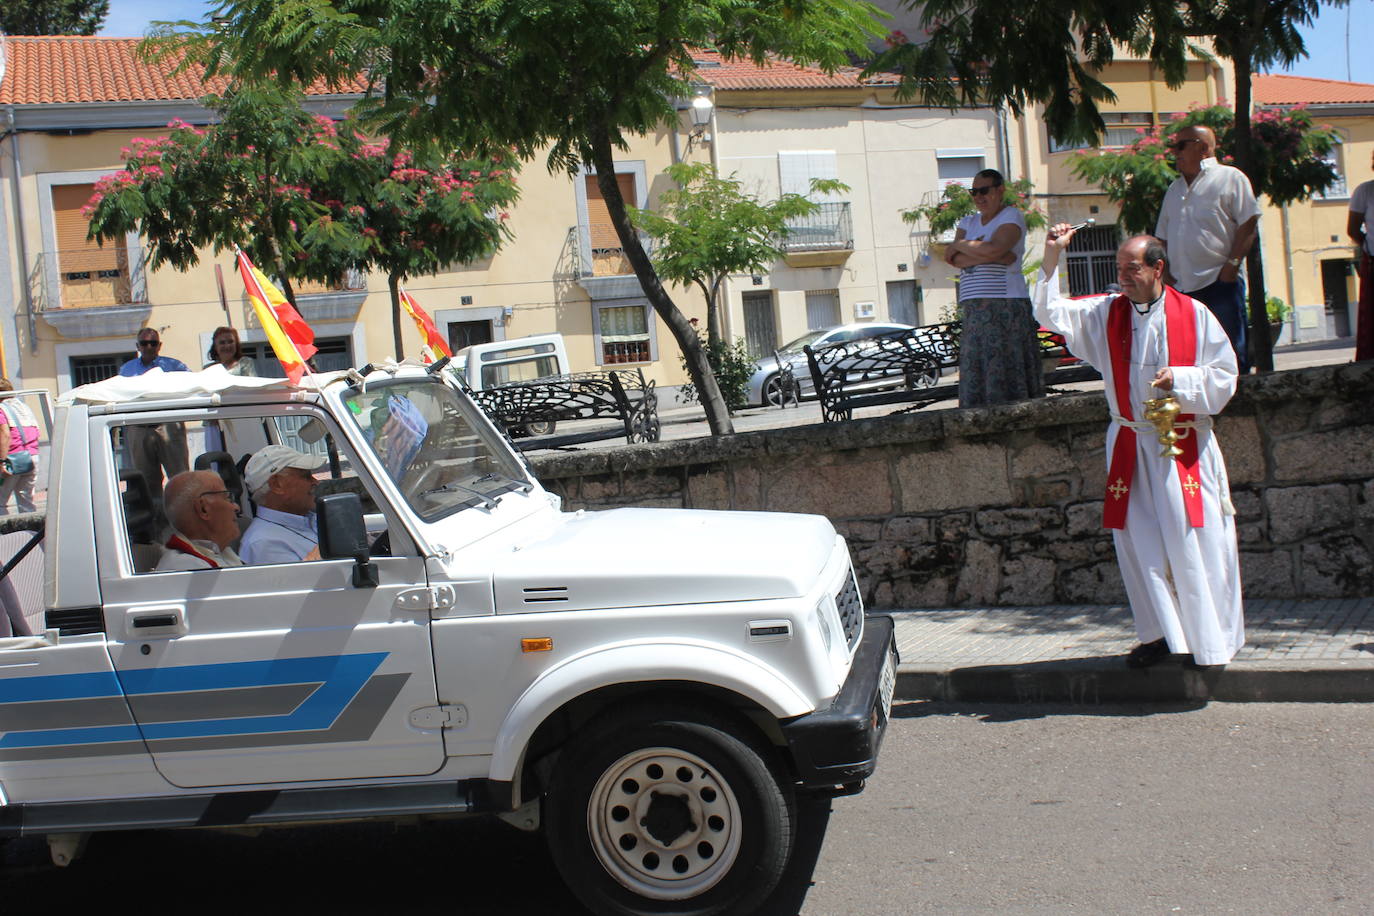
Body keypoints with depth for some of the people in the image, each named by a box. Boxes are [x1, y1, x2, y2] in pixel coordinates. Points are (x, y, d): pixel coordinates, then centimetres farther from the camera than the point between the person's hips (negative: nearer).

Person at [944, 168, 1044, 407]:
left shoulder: (1012, 216, 2)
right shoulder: (968, 222, 19)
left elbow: (993, 248, -17)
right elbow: (954, 259, 1)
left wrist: (960, 245, 0)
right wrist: (995, 256, -10)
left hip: (1006, 306, -6)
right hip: (974, 310, 6)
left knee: (1006, 368, -9)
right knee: (975, 375, -1)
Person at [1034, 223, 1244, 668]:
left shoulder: (1193, 314, -3)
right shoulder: (1104, 313, 4)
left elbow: (1224, 375, -2)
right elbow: (1051, 313, -2)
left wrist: (1179, 379, -18)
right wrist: (1052, 259, -11)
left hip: (1186, 447, -3)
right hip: (1131, 448, 3)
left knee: (1195, 544, -1)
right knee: (1139, 543, 4)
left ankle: (1211, 638, 11)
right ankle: (1160, 633, 15)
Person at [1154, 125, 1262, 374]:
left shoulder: (1230, 178, 2)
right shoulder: (1175, 189, 22)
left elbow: (1249, 223, -6)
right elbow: (1163, 236, 25)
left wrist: (1232, 264, -14)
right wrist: (1167, 271, 11)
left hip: (1220, 281, -6)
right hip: (1182, 286, 6)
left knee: (1230, 352, -6)